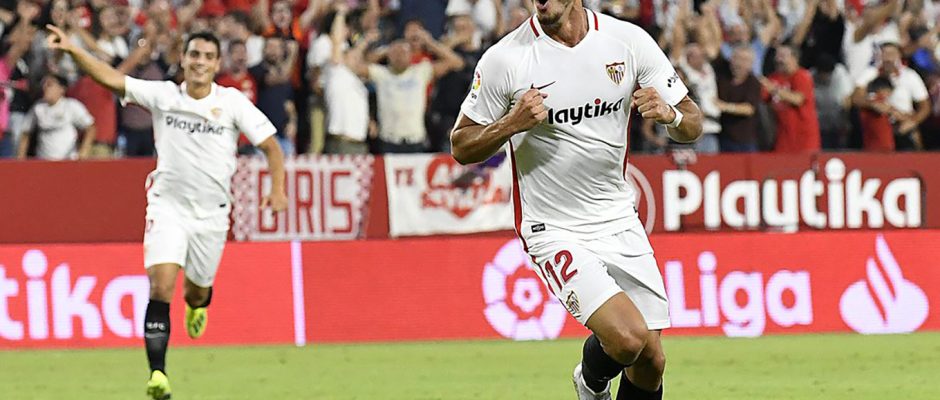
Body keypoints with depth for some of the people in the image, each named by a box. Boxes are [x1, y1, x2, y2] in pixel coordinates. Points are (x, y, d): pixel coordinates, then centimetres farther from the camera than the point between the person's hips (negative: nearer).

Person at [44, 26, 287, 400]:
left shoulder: (232, 102, -4)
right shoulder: (162, 95, -3)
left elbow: (270, 145, -1)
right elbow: (112, 78, -10)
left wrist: (277, 190, -15)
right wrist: (72, 49, -22)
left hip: (212, 213, 1)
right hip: (167, 205, -1)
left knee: (197, 290, 15)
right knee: (161, 288, -18)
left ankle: (198, 304, 55)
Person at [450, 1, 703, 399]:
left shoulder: (630, 41, -3)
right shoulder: (504, 59, -11)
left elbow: (692, 123, 4)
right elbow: (461, 147, -2)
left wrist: (670, 114, -20)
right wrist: (511, 124, -21)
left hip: (620, 221, 4)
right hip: (554, 230, -4)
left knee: (650, 362, 2)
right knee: (627, 338, -22)